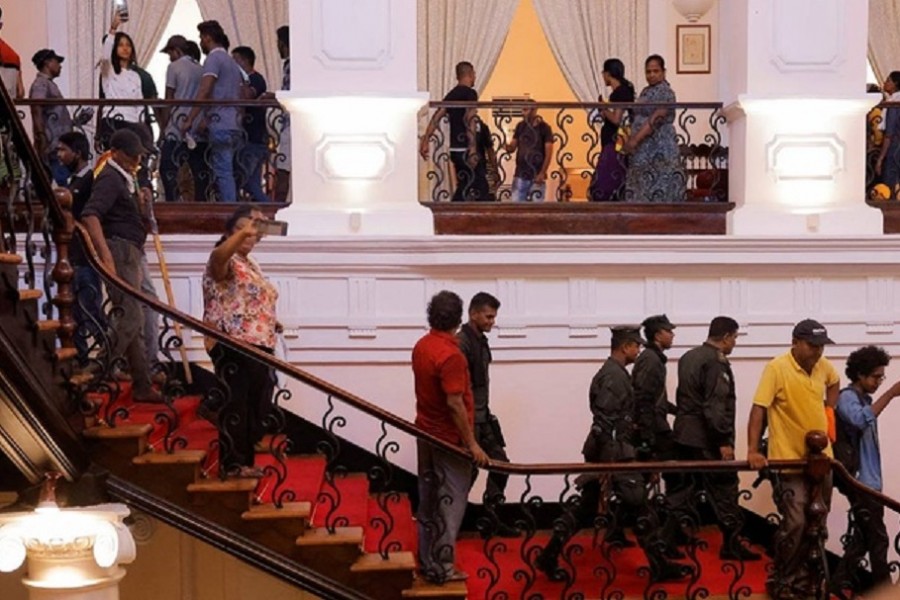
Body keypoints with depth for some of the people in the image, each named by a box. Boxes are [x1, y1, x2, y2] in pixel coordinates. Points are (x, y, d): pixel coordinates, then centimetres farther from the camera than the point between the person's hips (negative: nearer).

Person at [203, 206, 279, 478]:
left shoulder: (250, 264, 22)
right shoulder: (225, 261, -7)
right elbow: (219, 254, -34)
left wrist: (271, 322, 19)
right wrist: (242, 231, -48)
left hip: (258, 344, 9)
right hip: (233, 344, -9)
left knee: (256, 405, 12)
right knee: (235, 404, -10)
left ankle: (246, 460, 21)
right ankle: (232, 464, -7)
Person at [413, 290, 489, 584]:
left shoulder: (421, 346, 2)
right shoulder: (450, 355, -23)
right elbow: (454, 403, -25)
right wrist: (472, 443, -19)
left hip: (426, 432, 8)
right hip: (450, 438, -8)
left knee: (428, 499, 15)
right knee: (450, 502, 1)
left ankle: (427, 561, 23)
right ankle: (441, 567, 5)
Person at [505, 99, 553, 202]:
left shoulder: (544, 128, -5)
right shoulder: (520, 126, 7)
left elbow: (549, 153, -8)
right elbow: (513, 147, 9)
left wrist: (542, 173, -15)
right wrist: (508, 147, -17)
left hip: (536, 176, -4)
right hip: (520, 175, 4)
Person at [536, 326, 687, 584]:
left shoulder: (609, 372, 16)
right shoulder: (615, 376, -16)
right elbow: (605, 423, -22)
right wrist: (608, 467, -23)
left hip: (602, 453, 10)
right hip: (612, 454, -10)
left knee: (586, 509, 12)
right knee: (642, 508, -3)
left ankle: (549, 556, 12)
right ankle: (660, 567, 3)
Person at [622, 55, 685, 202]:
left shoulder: (665, 92, -9)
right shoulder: (645, 92, 18)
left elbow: (655, 120, -19)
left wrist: (635, 140, -23)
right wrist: (630, 139, 9)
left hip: (659, 150, -9)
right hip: (643, 150, 9)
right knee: (641, 191, 7)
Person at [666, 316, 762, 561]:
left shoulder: (688, 357, 13)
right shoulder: (716, 363, -16)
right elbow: (715, 406, -21)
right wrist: (724, 441, -19)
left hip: (683, 435, 9)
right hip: (706, 439, -9)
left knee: (682, 489, 10)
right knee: (724, 488, 0)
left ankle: (669, 540, 9)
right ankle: (731, 544, 5)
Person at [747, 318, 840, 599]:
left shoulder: (824, 366, 3)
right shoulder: (777, 368, -17)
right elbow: (758, 409, -20)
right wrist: (753, 450, -28)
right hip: (790, 461, -7)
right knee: (795, 523, -11)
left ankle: (800, 576, 27)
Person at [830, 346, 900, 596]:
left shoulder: (864, 399, 16)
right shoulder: (847, 397, -13)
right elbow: (861, 420, -34)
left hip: (868, 479, 9)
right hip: (861, 480, -9)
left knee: (863, 535, 13)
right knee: (877, 537, -5)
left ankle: (842, 581, 20)